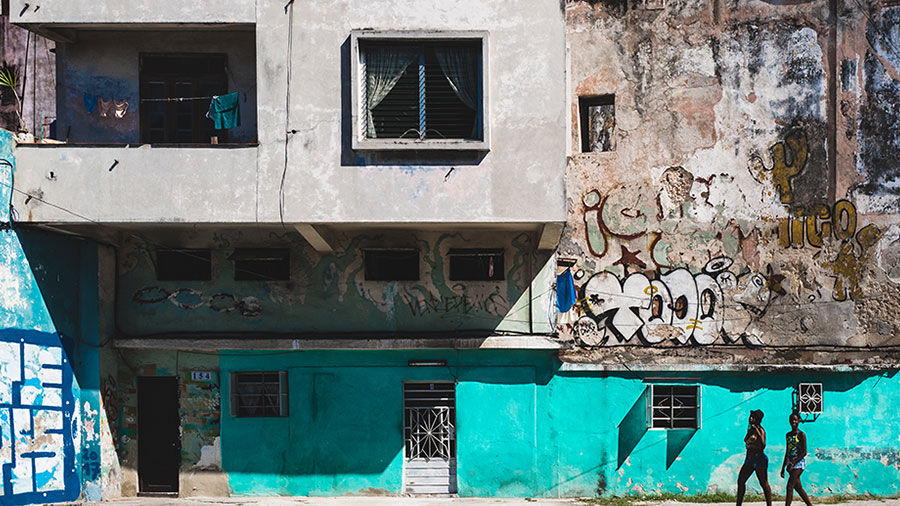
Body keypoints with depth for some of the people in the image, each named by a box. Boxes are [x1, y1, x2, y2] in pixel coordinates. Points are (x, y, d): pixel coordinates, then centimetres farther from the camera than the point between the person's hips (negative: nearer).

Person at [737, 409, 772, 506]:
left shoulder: (760, 430, -10)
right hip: (749, 458, 8)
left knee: (764, 484, -5)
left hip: (759, 458, -8)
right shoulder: (750, 429, 13)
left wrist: (757, 432, -26)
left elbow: (763, 445, -23)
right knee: (740, 480, 4)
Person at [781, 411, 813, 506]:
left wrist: (793, 463, -20)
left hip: (799, 462, -7)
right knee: (798, 487, 10)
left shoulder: (801, 434, -8)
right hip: (790, 463, 7)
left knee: (790, 486, -14)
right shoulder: (788, 435, 12)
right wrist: (783, 467, 16)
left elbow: (804, 453, -12)